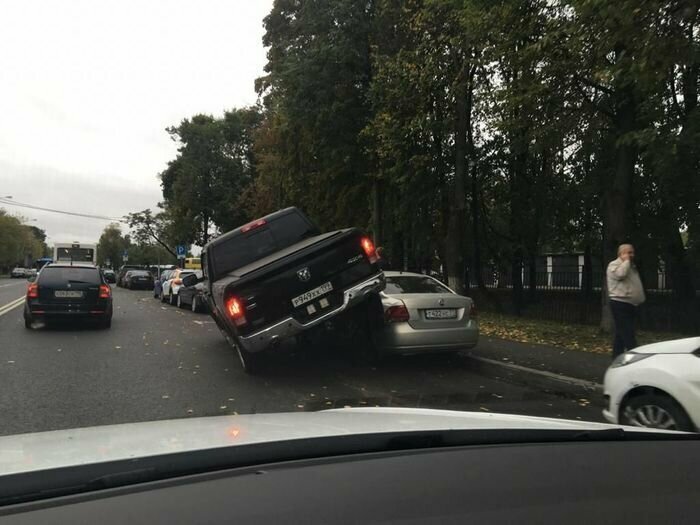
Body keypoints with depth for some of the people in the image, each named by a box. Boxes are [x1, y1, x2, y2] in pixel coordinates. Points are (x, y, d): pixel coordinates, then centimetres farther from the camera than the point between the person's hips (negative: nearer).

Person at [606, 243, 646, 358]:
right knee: (628, 336, -14)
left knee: (621, 335, 11)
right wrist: (626, 261, -12)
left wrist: (640, 299, 19)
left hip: (630, 305, 9)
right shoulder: (614, 265, -5)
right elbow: (620, 274, -28)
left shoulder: (631, 266, 23)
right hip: (620, 304, -9)